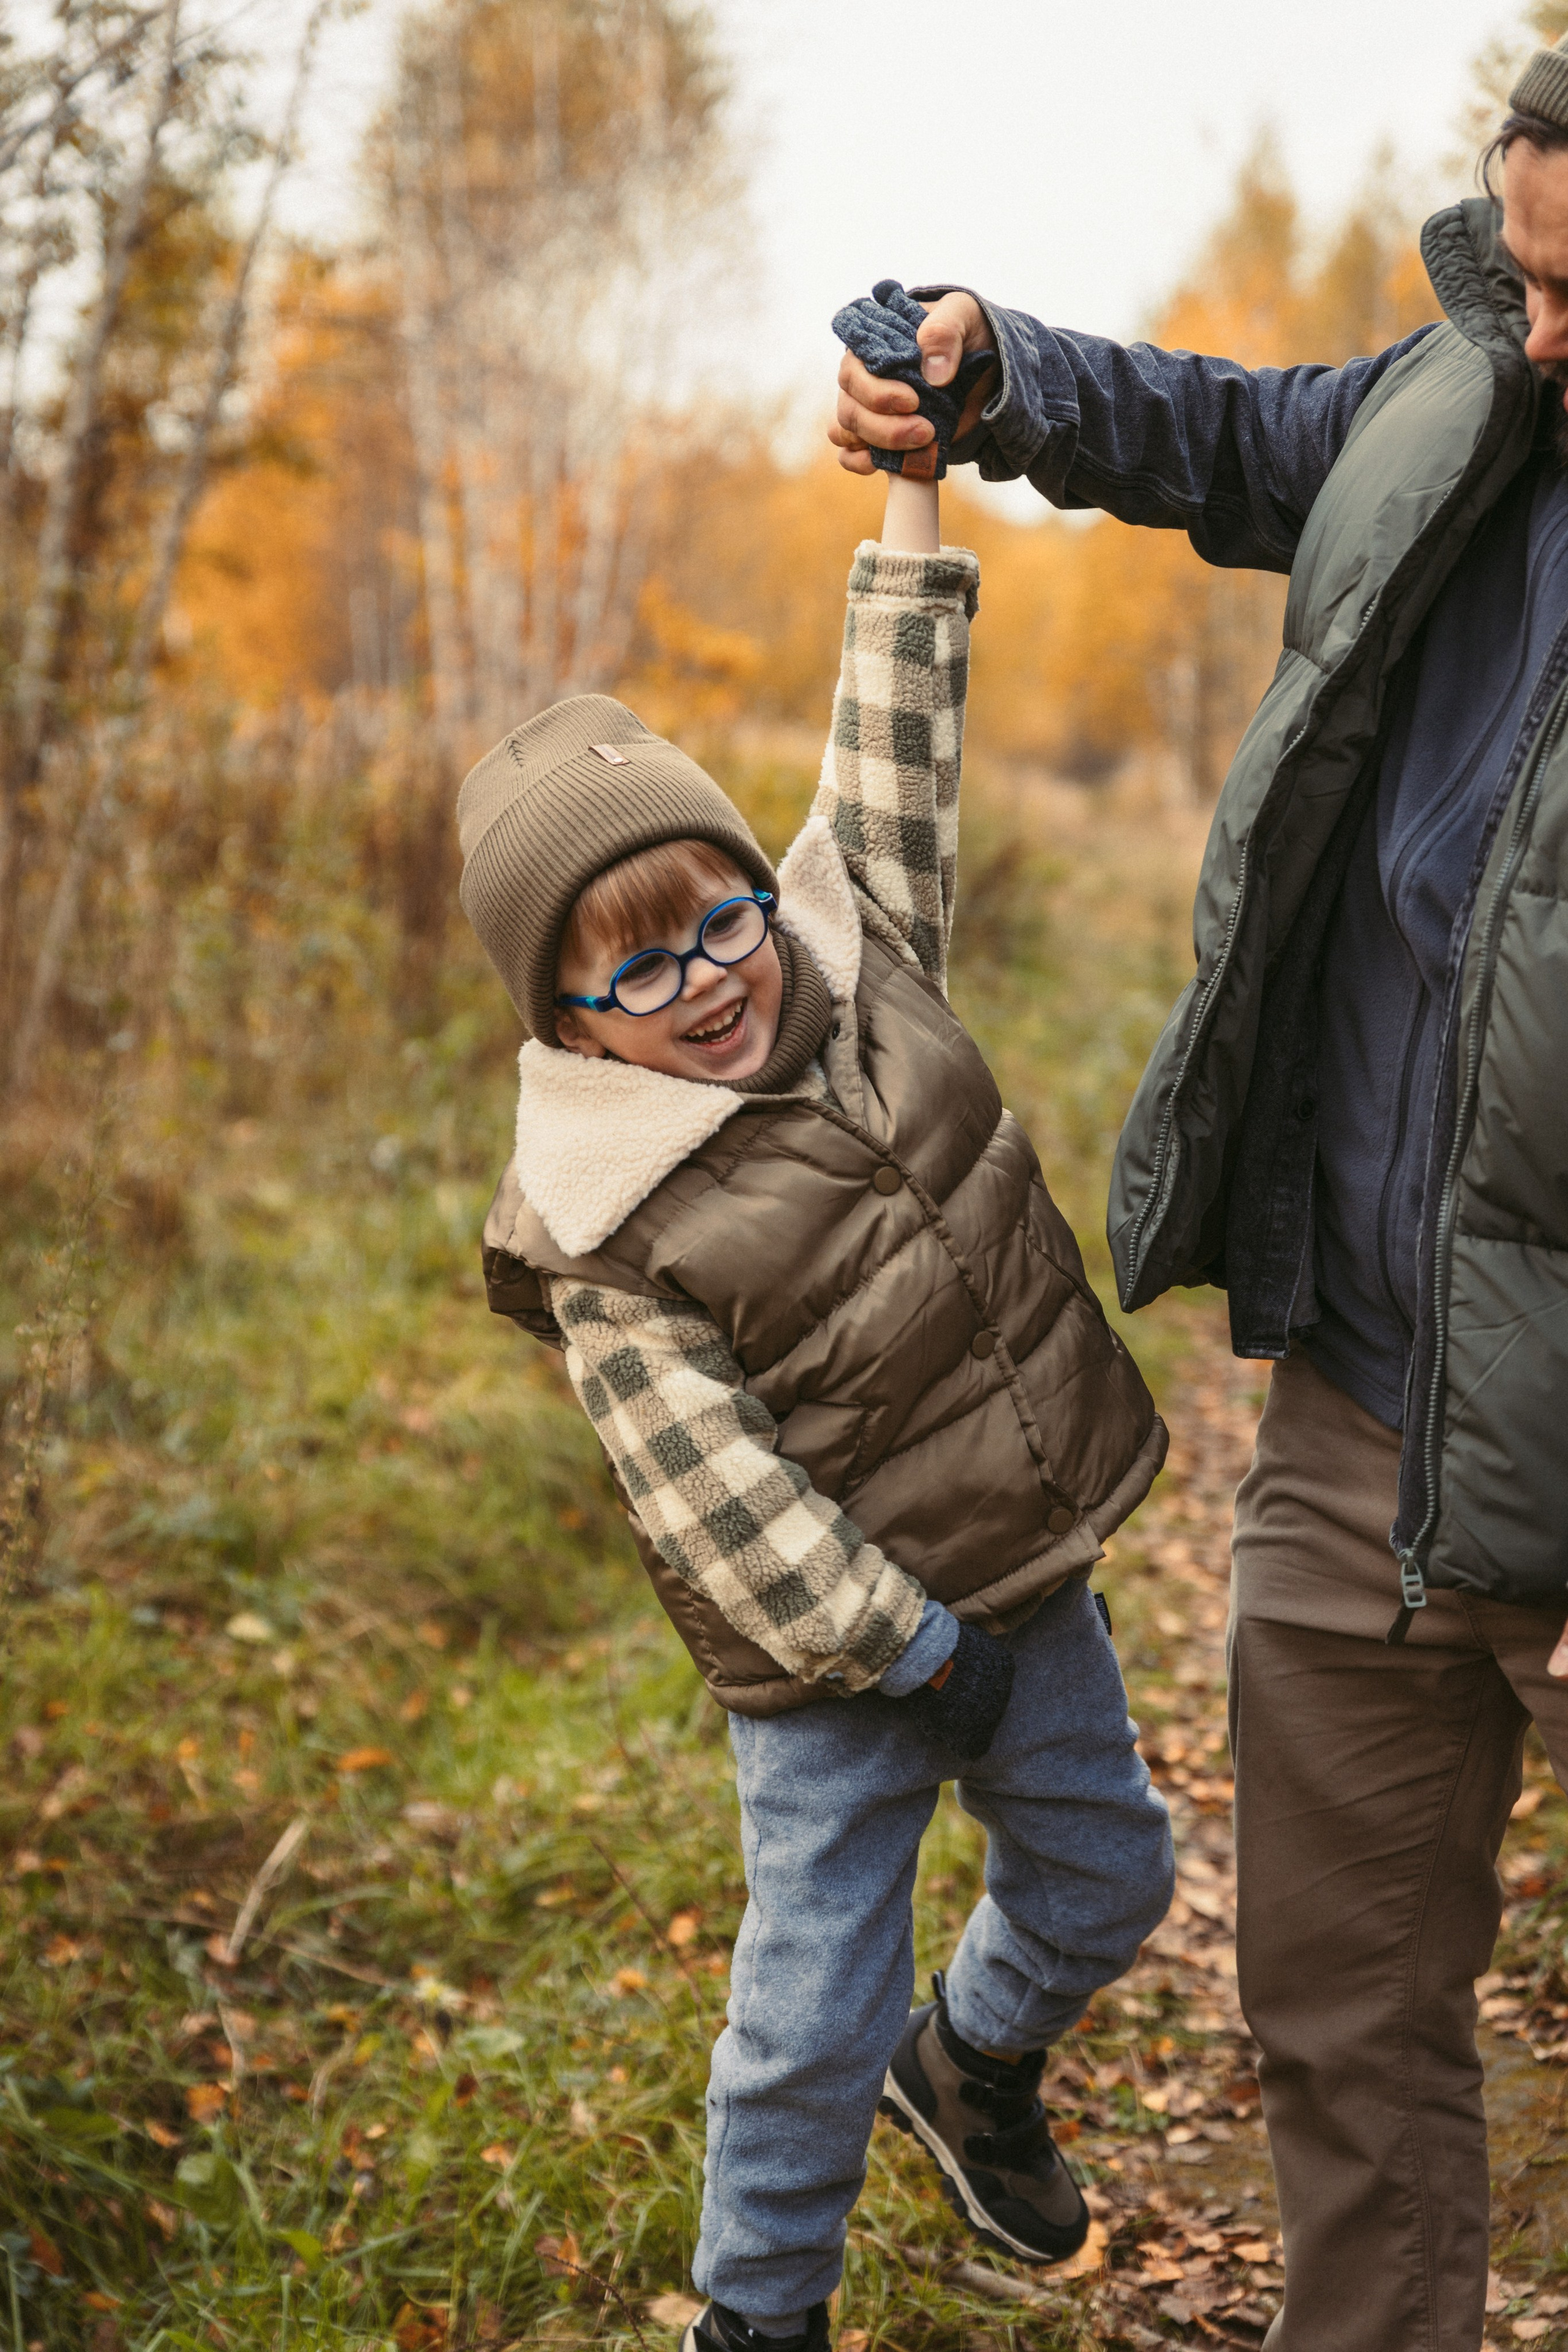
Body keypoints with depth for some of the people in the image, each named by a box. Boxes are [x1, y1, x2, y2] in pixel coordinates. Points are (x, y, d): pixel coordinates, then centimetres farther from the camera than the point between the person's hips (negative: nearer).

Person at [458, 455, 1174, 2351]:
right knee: (813, 2011, 1)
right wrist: (892, 1637, -22)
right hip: (838, 1653, -6)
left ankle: (973, 2064, 53)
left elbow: (894, 752, 2)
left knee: (1103, 1878, 22)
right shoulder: (608, 1228, -19)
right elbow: (707, 1487, -21)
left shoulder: (854, 951, -3)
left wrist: (910, 489, 0)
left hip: (1032, 1576, 6)